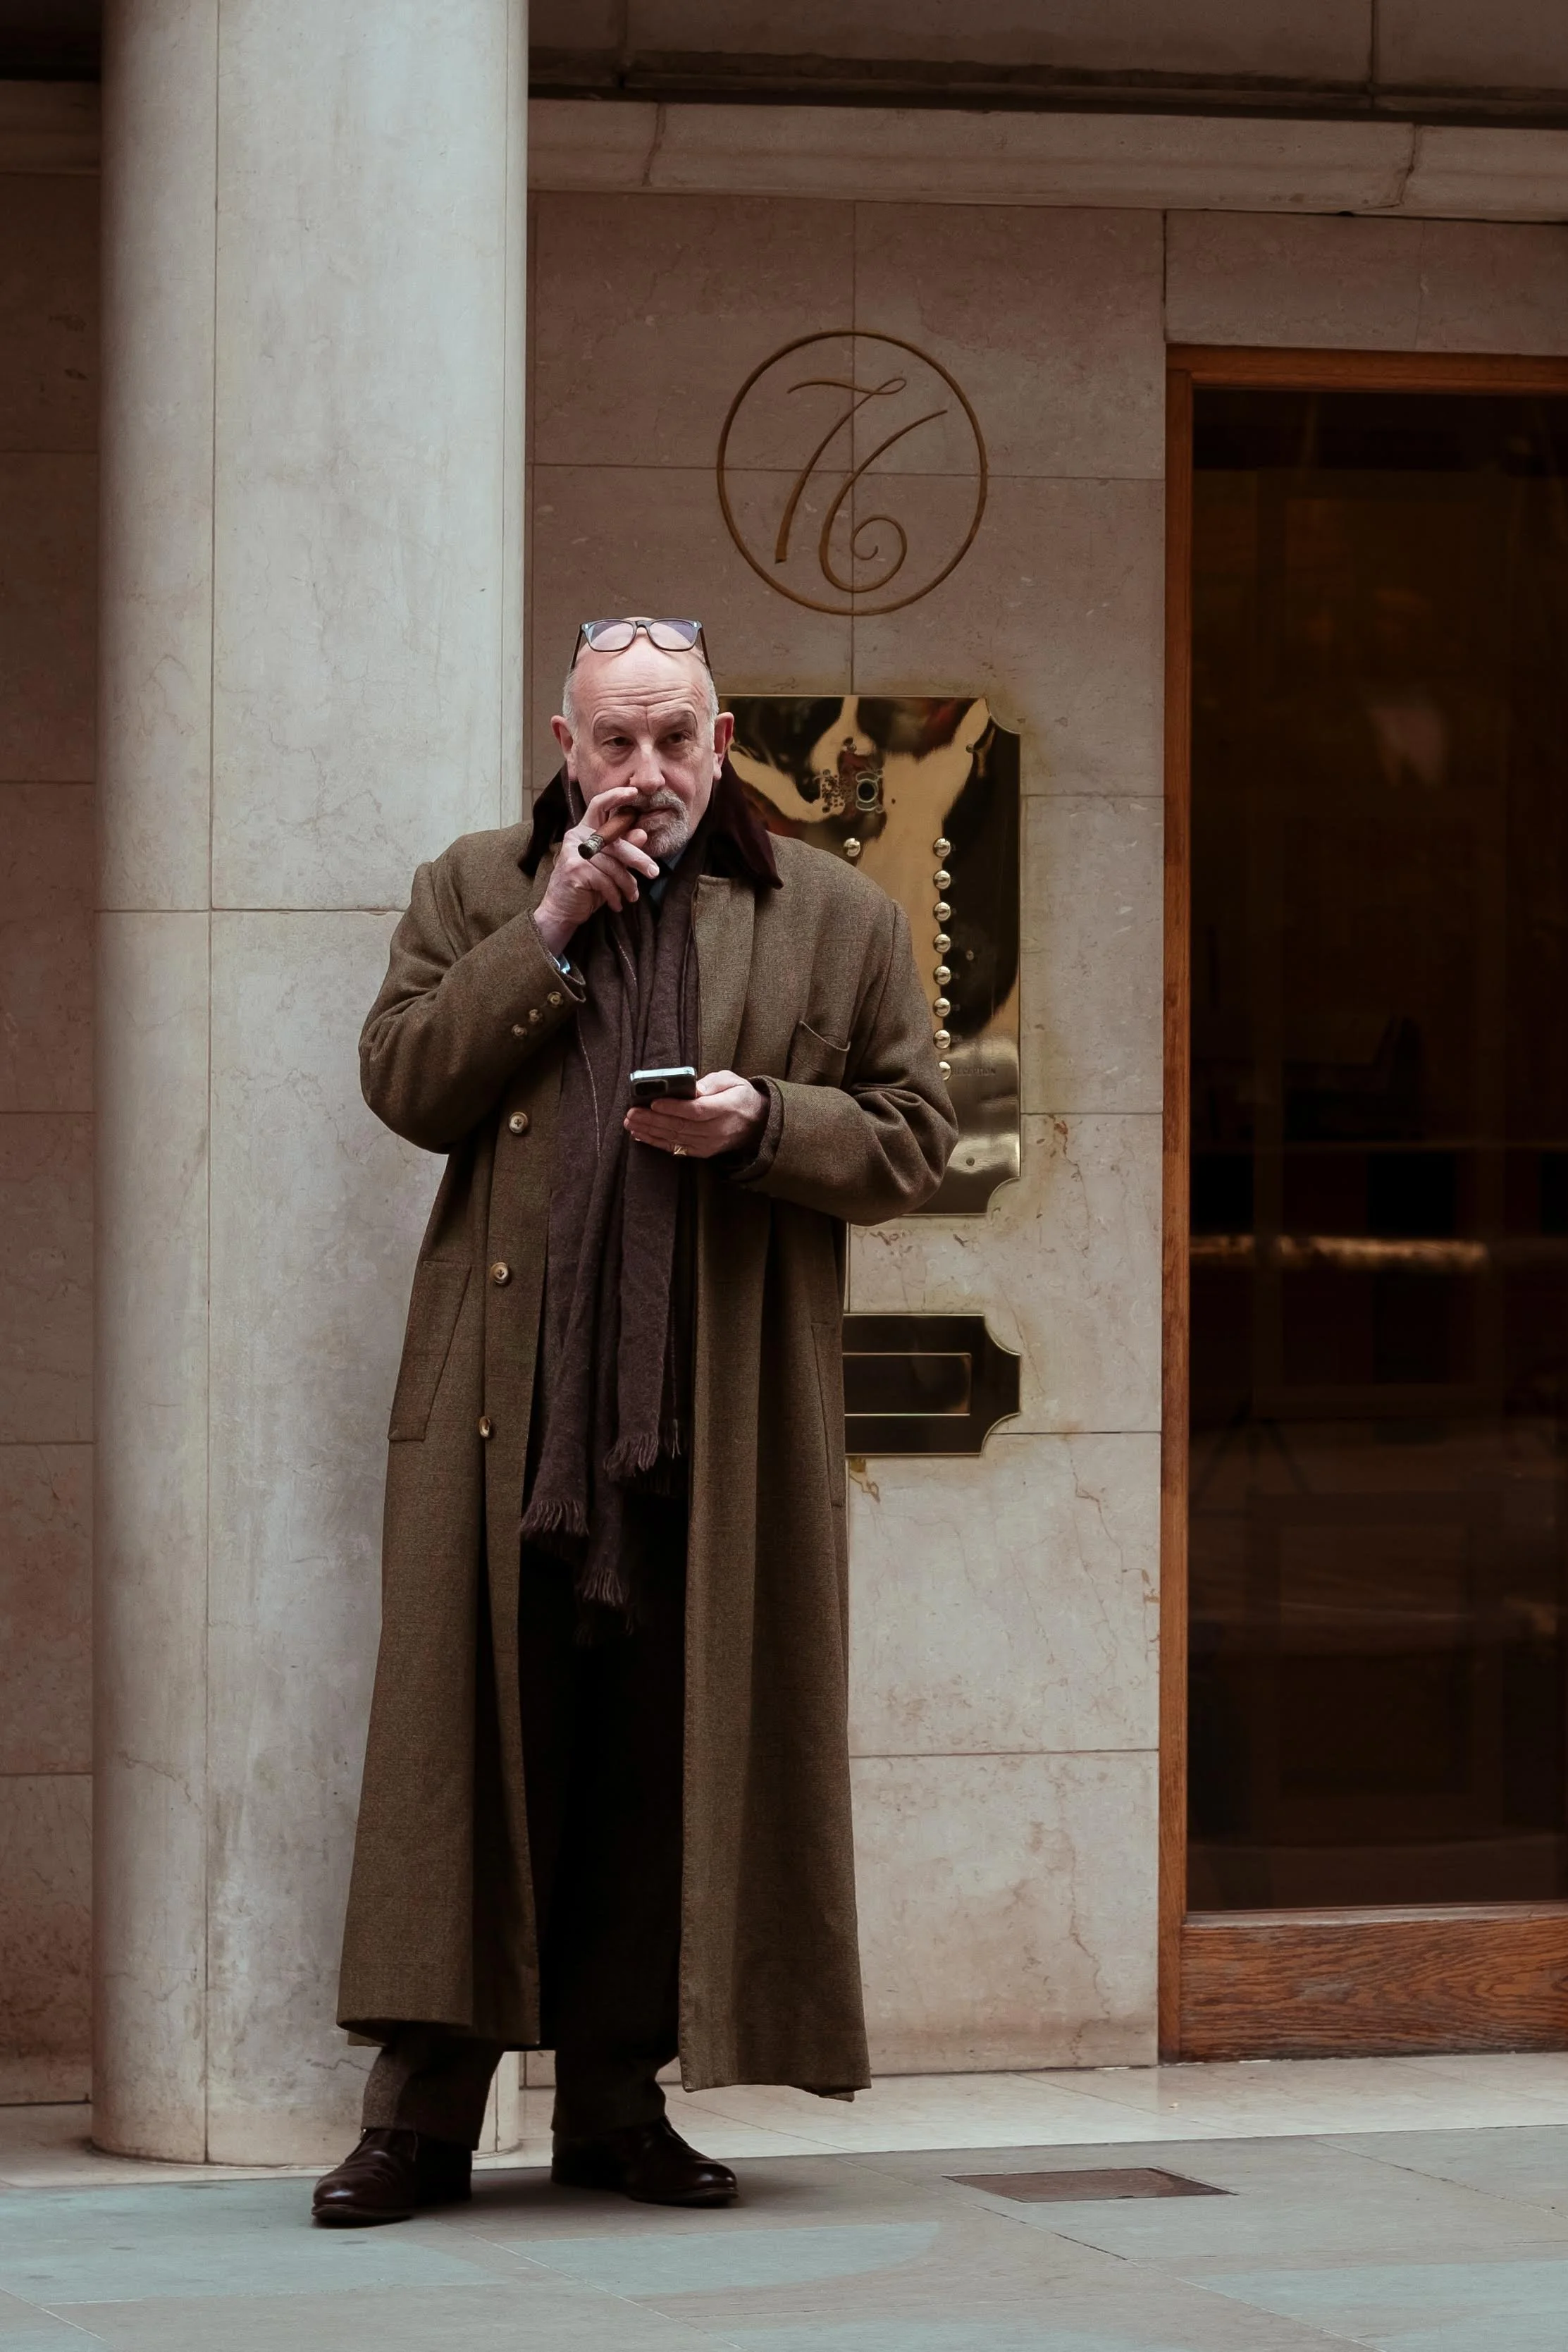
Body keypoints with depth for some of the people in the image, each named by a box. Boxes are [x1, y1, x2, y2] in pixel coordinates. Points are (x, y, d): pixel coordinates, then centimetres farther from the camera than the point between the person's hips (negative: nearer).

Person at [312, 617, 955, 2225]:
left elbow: (911, 1140, 8)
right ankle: (422, 2111, -1)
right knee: (475, 1740, -4)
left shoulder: (837, 919, 11)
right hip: (507, 1410, 0)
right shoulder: (474, 892, 13)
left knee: (671, 1759, 2)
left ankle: (616, 2095, 11)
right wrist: (552, 931, -7)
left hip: (717, 1425, 0)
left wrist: (761, 1122, -10)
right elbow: (404, 1084, 0)